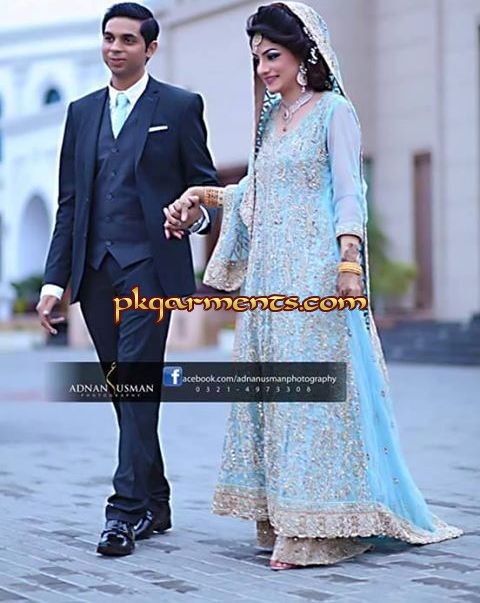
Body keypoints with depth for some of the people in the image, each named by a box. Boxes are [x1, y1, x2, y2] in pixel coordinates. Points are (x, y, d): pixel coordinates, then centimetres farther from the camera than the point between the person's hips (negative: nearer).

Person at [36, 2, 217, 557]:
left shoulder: (180, 107, 4)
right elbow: (69, 203, 14)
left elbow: (204, 184, 6)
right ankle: (155, 505, 18)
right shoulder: (82, 112, 16)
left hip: (149, 266, -5)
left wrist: (197, 213, -18)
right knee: (123, 390, 8)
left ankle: (127, 510, -10)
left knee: (138, 385, -12)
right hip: (95, 271, 5)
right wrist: (54, 280, 8)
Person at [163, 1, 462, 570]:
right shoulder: (271, 118, 18)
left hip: (315, 271, -7)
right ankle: (282, 518, 10)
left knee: (312, 388, -9)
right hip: (269, 273, 8)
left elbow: (348, 193, -10)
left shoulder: (333, 110, -2)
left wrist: (350, 264, -21)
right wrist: (204, 193, 21)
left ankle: (317, 528, -6)